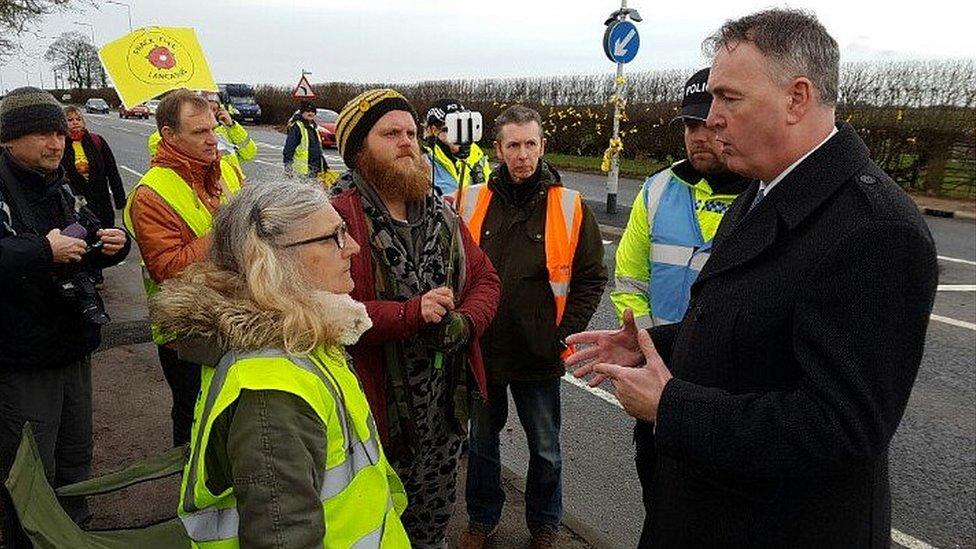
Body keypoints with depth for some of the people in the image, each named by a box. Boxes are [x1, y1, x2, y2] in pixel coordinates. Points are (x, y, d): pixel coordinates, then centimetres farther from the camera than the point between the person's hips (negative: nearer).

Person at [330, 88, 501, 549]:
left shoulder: (441, 214, 8)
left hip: (446, 407, 6)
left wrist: (465, 321, -12)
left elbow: (485, 279, 8)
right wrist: (412, 313, -26)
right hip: (376, 414, -6)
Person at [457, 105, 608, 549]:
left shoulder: (569, 207, -5)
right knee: (481, 441, 19)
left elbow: (591, 277, 0)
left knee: (545, 450, 16)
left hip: (540, 355, -1)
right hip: (481, 350, 2)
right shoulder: (471, 201, -2)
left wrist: (564, 333, -7)